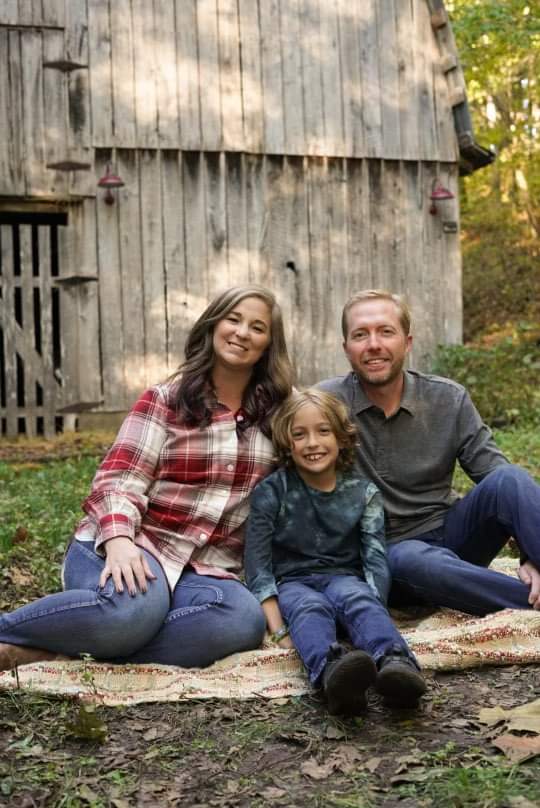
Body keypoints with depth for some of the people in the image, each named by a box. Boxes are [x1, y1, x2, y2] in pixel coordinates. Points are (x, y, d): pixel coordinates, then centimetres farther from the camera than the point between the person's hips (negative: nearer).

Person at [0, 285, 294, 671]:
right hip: (130, 548, -3)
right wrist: (118, 541, -26)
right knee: (134, 607, -39)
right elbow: (119, 479, -7)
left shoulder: (277, 411, 10)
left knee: (244, 620, -32)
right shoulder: (166, 399, 1)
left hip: (204, 570, 4)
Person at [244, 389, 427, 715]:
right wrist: (278, 628, -17)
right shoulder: (271, 492, -1)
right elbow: (258, 563, -5)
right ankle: (332, 670, -69)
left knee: (359, 600, -34)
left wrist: (374, 612, -23)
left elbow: (375, 559, -3)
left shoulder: (363, 492, 4)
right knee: (311, 607, -36)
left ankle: (395, 664, -64)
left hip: (344, 577, 2)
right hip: (292, 582, -1)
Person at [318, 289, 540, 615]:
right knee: (412, 560, -38)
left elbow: (502, 480, -5)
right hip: (386, 552, -2)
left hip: (448, 534, 2)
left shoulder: (449, 400, -2)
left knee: (508, 478, -25)